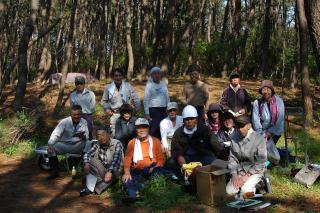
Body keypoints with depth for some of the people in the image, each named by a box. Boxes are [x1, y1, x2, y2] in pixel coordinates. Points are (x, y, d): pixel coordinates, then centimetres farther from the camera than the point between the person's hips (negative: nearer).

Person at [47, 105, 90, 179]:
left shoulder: (84, 122, -6)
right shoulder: (65, 121, -12)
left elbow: (86, 137, -10)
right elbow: (56, 133, -22)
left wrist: (82, 136, -36)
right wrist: (50, 144, -40)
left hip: (78, 145, 1)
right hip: (65, 145, 0)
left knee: (88, 144, -28)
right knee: (51, 148, -24)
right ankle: (55, 171, -14)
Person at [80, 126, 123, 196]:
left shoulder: (117, 144, -10)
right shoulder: (97, 146, 4)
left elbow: (116, 158, -24)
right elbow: (87, 154, -8)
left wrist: (110, 171, -39)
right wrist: (86, 163, -30)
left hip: (114, 171, -4)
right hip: (100, 172, 4)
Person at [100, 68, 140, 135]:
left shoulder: (128, 86, -4)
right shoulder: (108, 87, 0)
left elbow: (136, 99, 2)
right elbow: (103, 101, 14)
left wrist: (135, 110, 1)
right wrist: (107, 109, 2)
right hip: (114, 114, 1)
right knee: (115, 134, 4)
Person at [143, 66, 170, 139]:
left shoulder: (163, 83, 11)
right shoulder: (149, 85, -4)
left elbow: (167, 97, 17)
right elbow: (146, 100, -6)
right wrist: (147, 114, -11)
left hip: (164, 110, 5)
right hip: (154, 110, -5)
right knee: (154, 130, -7)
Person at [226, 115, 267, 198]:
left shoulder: (259, 139, -13)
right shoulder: (235, 140, 1)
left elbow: (260, 162, -14)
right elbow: (232, 159, 6)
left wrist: (246, 176, -17)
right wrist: (234, 175, -9)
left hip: (254, 171, -4)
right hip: (239, 170, 4)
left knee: (245, 192, -25)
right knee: (229, 191, -15)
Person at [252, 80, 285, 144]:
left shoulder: (279, 101, -4)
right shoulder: (257, 103, -3)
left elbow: (280, 118, -8)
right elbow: (255, 120, -8)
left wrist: (270, 132, -12)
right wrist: (261, 133, -18)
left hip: (275, 133, -1)